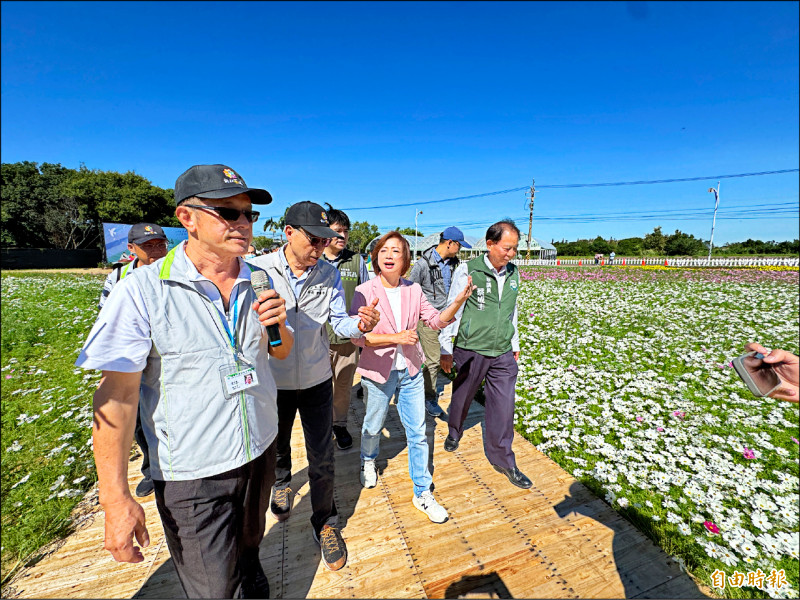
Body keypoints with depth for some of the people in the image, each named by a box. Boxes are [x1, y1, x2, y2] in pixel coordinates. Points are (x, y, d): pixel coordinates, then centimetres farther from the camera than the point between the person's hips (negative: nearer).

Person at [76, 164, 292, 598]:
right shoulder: (142, 290, -16)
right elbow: (117, 395, -15)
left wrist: (278, 326, -15)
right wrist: (115, 498, -14)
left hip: (260, 451, 5)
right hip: (192, 477, -4)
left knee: (248, 551, 28)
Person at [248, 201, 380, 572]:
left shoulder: (329, 274, -8)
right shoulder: (259, 269, -15)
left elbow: (339, 322, -7)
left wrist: (359, 325, -29)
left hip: (316, 381, 0)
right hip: (274, 381, 0)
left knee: (322, 459, 9)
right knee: (276, 447, 26)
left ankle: (325, 523, 34)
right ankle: (281, 483, 61)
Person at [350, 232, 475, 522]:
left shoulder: (413, 290, -3)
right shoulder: (365, 292, -13)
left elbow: (436, 320, 1)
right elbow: (357, 335, -17)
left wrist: (458, 302, -15)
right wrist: (395, 338, -25)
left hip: (410, 371, 2)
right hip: (378, 372, -2)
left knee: (418, 433, 9)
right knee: (373, 427, 20)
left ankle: (423, 493, 29)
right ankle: (368, 461, 55)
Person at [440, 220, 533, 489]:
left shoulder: (513, 273, 5)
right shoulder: (467, 271, -12)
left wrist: (515, 343, 22)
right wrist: (446, 349, -4)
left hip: (503, 354, 4)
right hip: (471, 349, -3)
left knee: (503, 406, 6)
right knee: (462, 397, 16)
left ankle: (502, 459, 26)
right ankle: (454, 432, 47)